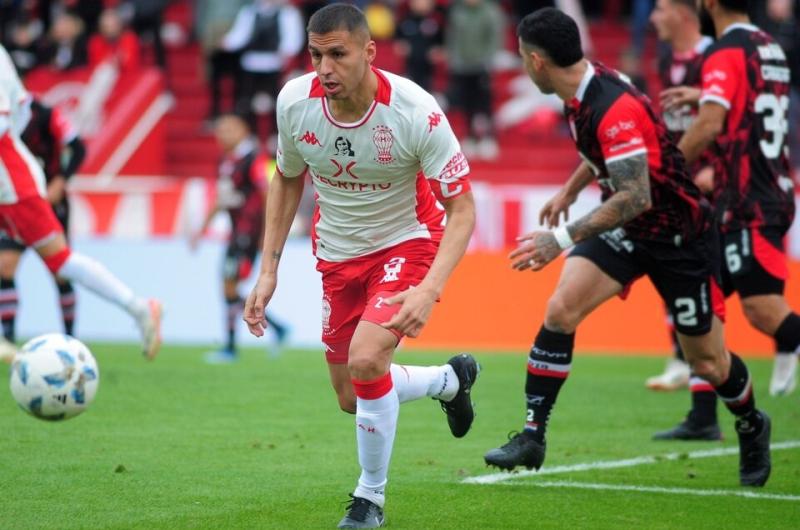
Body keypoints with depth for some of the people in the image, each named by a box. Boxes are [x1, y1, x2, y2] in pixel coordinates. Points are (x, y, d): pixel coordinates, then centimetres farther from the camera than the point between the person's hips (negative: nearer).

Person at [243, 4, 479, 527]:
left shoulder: (415, 111, -28)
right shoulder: (295, 101, -16)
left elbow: (462, 207, -21)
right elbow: (288, 179, 5)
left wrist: (429, 290, -34)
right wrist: (269, 270, 0)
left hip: (405, 243, -5)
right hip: (337, 253, 5)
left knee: (366, 362, -27)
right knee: (353, 400, 10)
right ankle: (450, 379, 42)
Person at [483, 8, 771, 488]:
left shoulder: (615, 109, -32)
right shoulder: (583, 92, -4)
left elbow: (636, 197, -36)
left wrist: (562, 239, -38)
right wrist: (569, 192, 27)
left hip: (679, 236, -7)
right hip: (625, 230, 7)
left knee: (709, 362, 5)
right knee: (561, 309, -14)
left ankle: (752, 428, 36)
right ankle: (532, 437, -10)